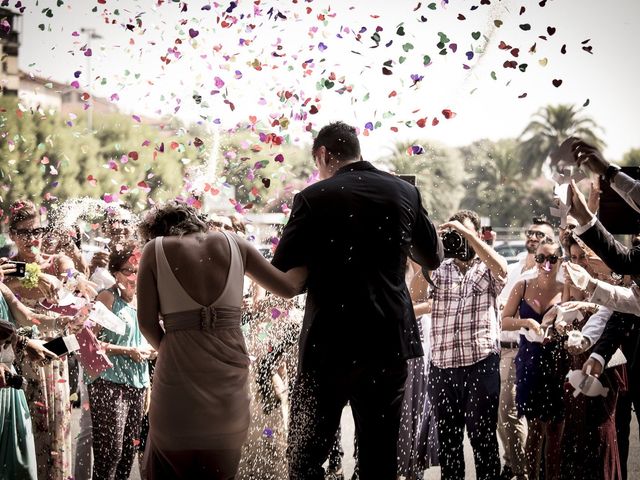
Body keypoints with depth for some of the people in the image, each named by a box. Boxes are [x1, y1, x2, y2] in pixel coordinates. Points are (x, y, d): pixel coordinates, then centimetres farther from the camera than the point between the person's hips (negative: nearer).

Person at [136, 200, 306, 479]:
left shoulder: (155, 249, 1)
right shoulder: (233, 244, 7)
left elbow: (146, 322, -2)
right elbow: (288, 287, 12)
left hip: (179, 372, -2)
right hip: (229, 372, 3)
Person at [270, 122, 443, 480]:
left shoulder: (314, 198, -8)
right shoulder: (405, 192, 3)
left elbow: (280, 273, -4)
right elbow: (433, 257, 16)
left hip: (330, 345, -4)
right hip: (391, 342, 4)